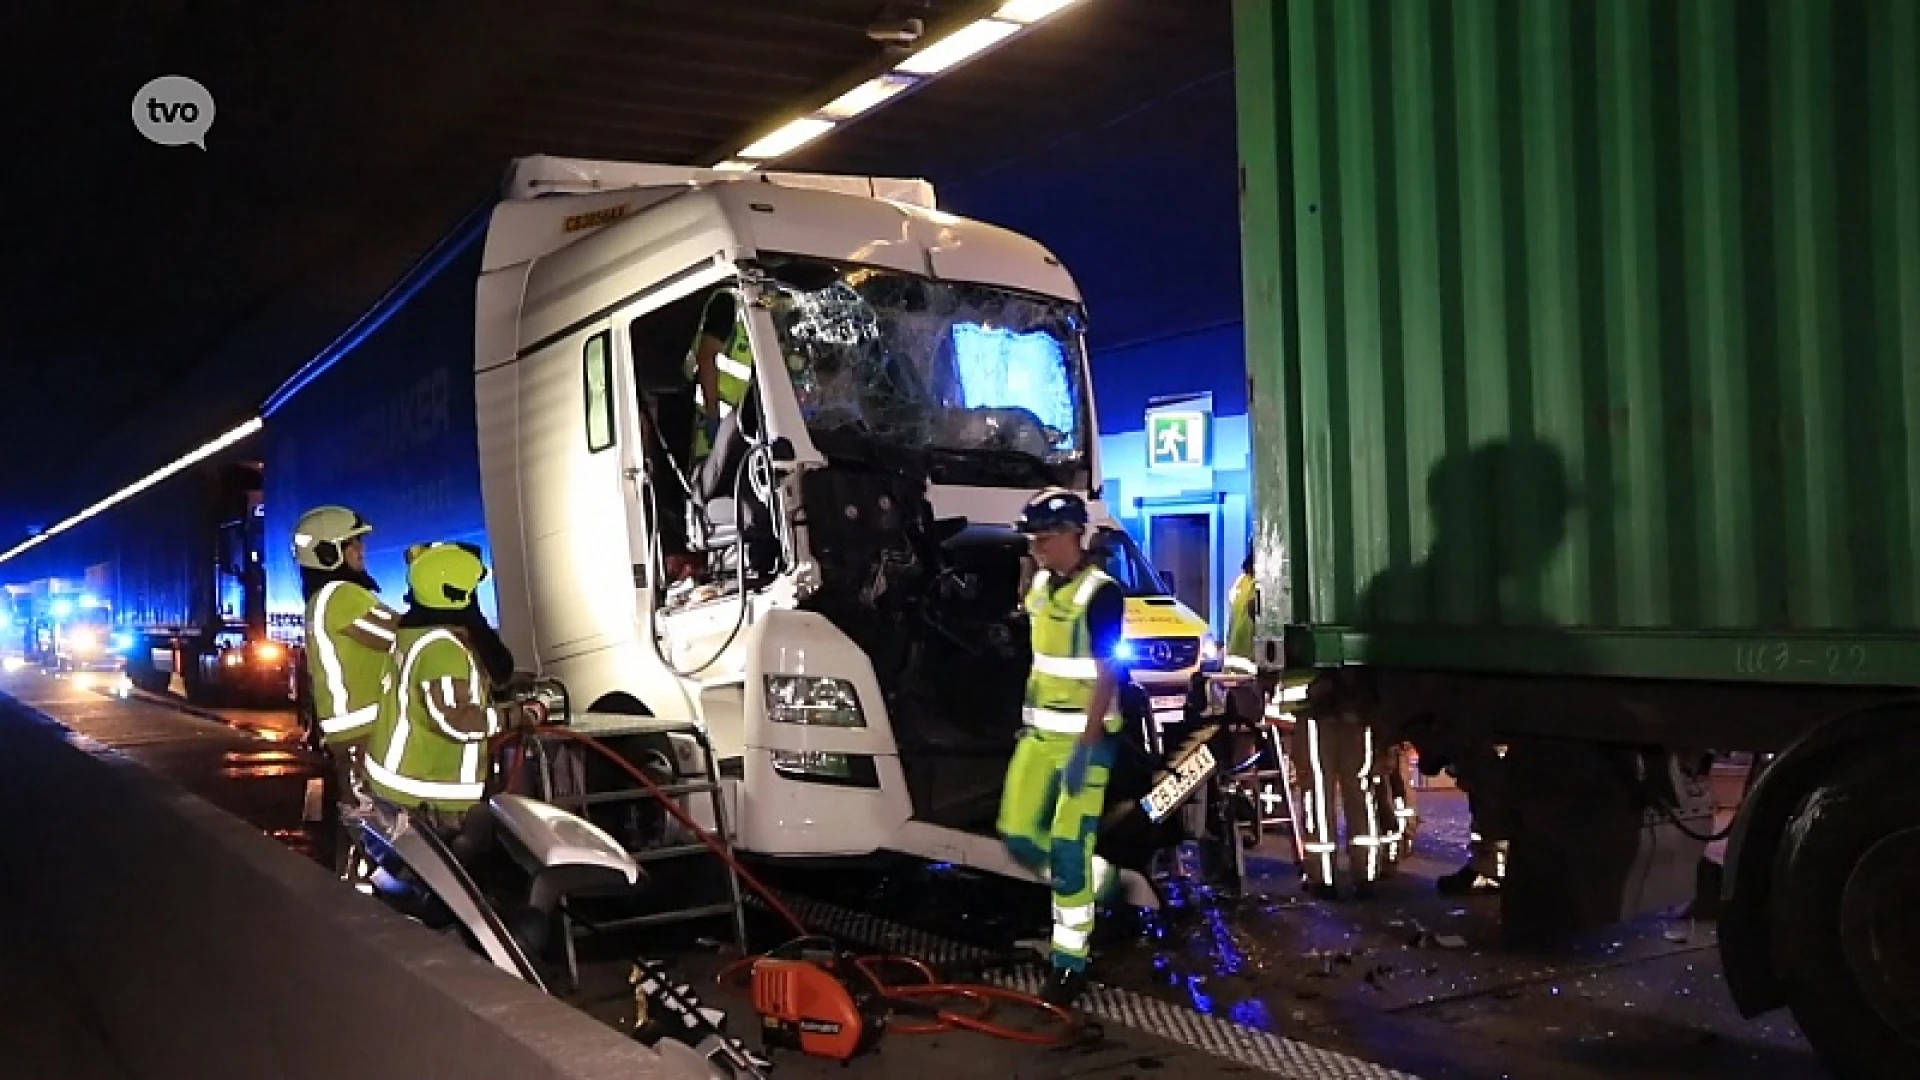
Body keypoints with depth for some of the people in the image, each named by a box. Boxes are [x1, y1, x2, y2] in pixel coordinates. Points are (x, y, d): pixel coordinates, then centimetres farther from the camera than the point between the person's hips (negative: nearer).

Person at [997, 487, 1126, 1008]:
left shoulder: (1100, 592, -14)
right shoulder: (1040, 586, 9)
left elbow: (1106, 675, -17)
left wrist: (1086, 747, -22)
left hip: (1083, 737, -8)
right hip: (1039, 732, 8)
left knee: (1068, 848, -6)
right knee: (1019, 837, 8)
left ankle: (1070, 963, 5)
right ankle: (1094, 879, 33)